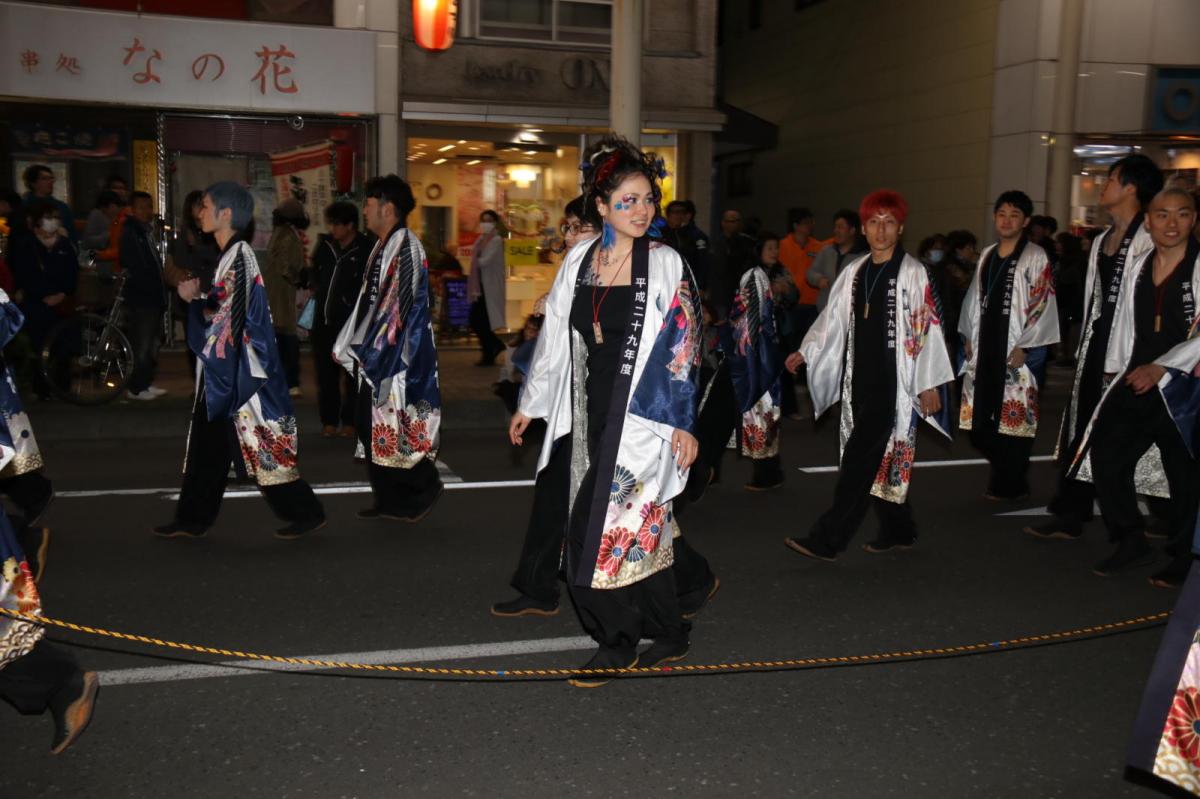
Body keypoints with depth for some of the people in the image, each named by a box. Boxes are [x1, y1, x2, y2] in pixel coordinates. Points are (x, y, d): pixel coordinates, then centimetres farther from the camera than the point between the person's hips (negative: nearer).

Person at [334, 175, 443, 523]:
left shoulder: (406, 247, -13)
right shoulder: (382, 247, 15)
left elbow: (399, 307, -19)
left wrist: (369, 352, -16)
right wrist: (352, 348, 15)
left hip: (396, 356, -9)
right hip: (374, 357, 9)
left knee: (392, 428, -5)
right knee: (369, 426, 10)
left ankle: (425, 487, 12)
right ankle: (389, 500, 18)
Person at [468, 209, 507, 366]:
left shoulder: (496, 240, -9)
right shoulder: (481, 239, 15)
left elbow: (486, 261, -19)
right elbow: (477, 260, 12)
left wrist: (475, 262, 1)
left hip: (490, 286, -8)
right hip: (480, 286, 8)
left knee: (482, 322, -5)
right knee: (475, 321, 7)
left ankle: (488, 355, 7)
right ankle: (496, 345, 23)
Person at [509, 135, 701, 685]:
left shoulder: (665, 265, -4)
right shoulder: (579, 261, 6)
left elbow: (683, 348, -5)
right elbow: (555, 338, 13)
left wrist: (683, 423, -8)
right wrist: (530, 405, 16)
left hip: (641, 416, -4)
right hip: (588, 413, 4)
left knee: (616, 530, -3)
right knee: (641, 529, 11)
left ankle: (617, 646, 16)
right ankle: (667, 635, 25)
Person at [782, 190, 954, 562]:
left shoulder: (914, 274, -5)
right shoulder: (854, 272, 12)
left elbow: (928, 331, -7)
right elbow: (832, 319, 15)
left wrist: (929, 384, -10)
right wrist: (805, 352, 3)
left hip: (892, 381, -6)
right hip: (859, 379, 6)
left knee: (861, 457, -9)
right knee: (880, 458, 12)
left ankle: (827, 539, -9)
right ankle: (898, 531, 26)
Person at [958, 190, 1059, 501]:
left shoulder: (1036, 259, -4)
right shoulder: (987, 255, 15)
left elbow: (1043, 307, -8)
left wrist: (1023, 348, -13)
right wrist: (969, 336, 12)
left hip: (1017, 351, -6)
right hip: (985, 348, 6)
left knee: (1014, 417, -2)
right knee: (978, 418, 7)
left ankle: (1008, 483, 11)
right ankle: (1007, 472, 27)